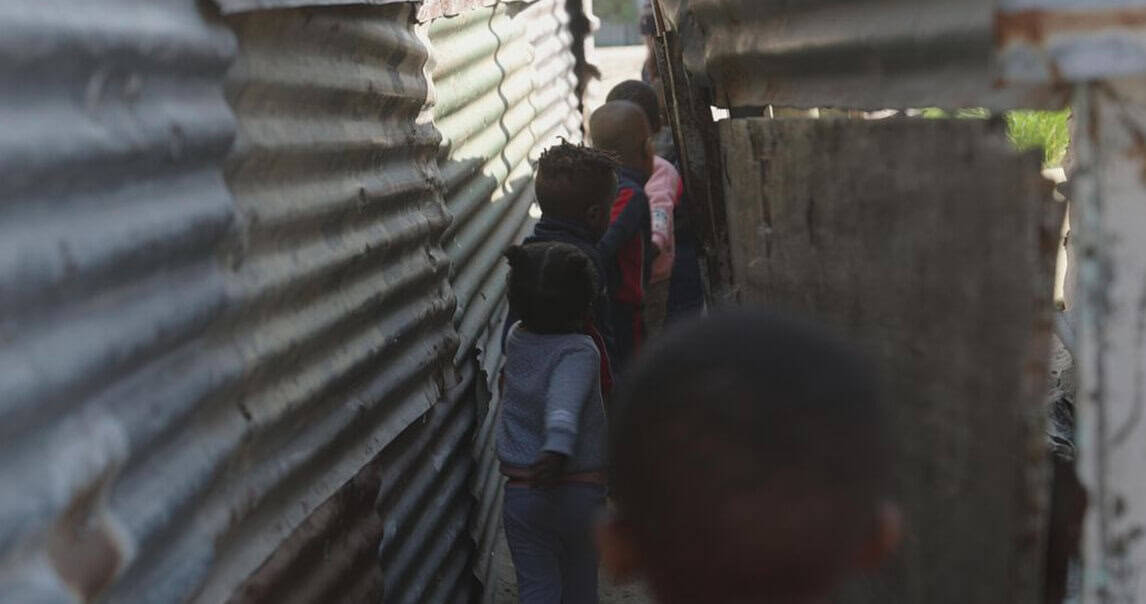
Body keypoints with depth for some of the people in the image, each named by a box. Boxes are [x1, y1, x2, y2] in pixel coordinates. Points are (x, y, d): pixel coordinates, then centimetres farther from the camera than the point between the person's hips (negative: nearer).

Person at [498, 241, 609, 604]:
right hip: (579, 490, -2)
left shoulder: (515, 341, -1)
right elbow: (564, 401, -36)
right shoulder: (579, 351, -17)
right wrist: (558, 449, -51)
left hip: (521, 493, 3)